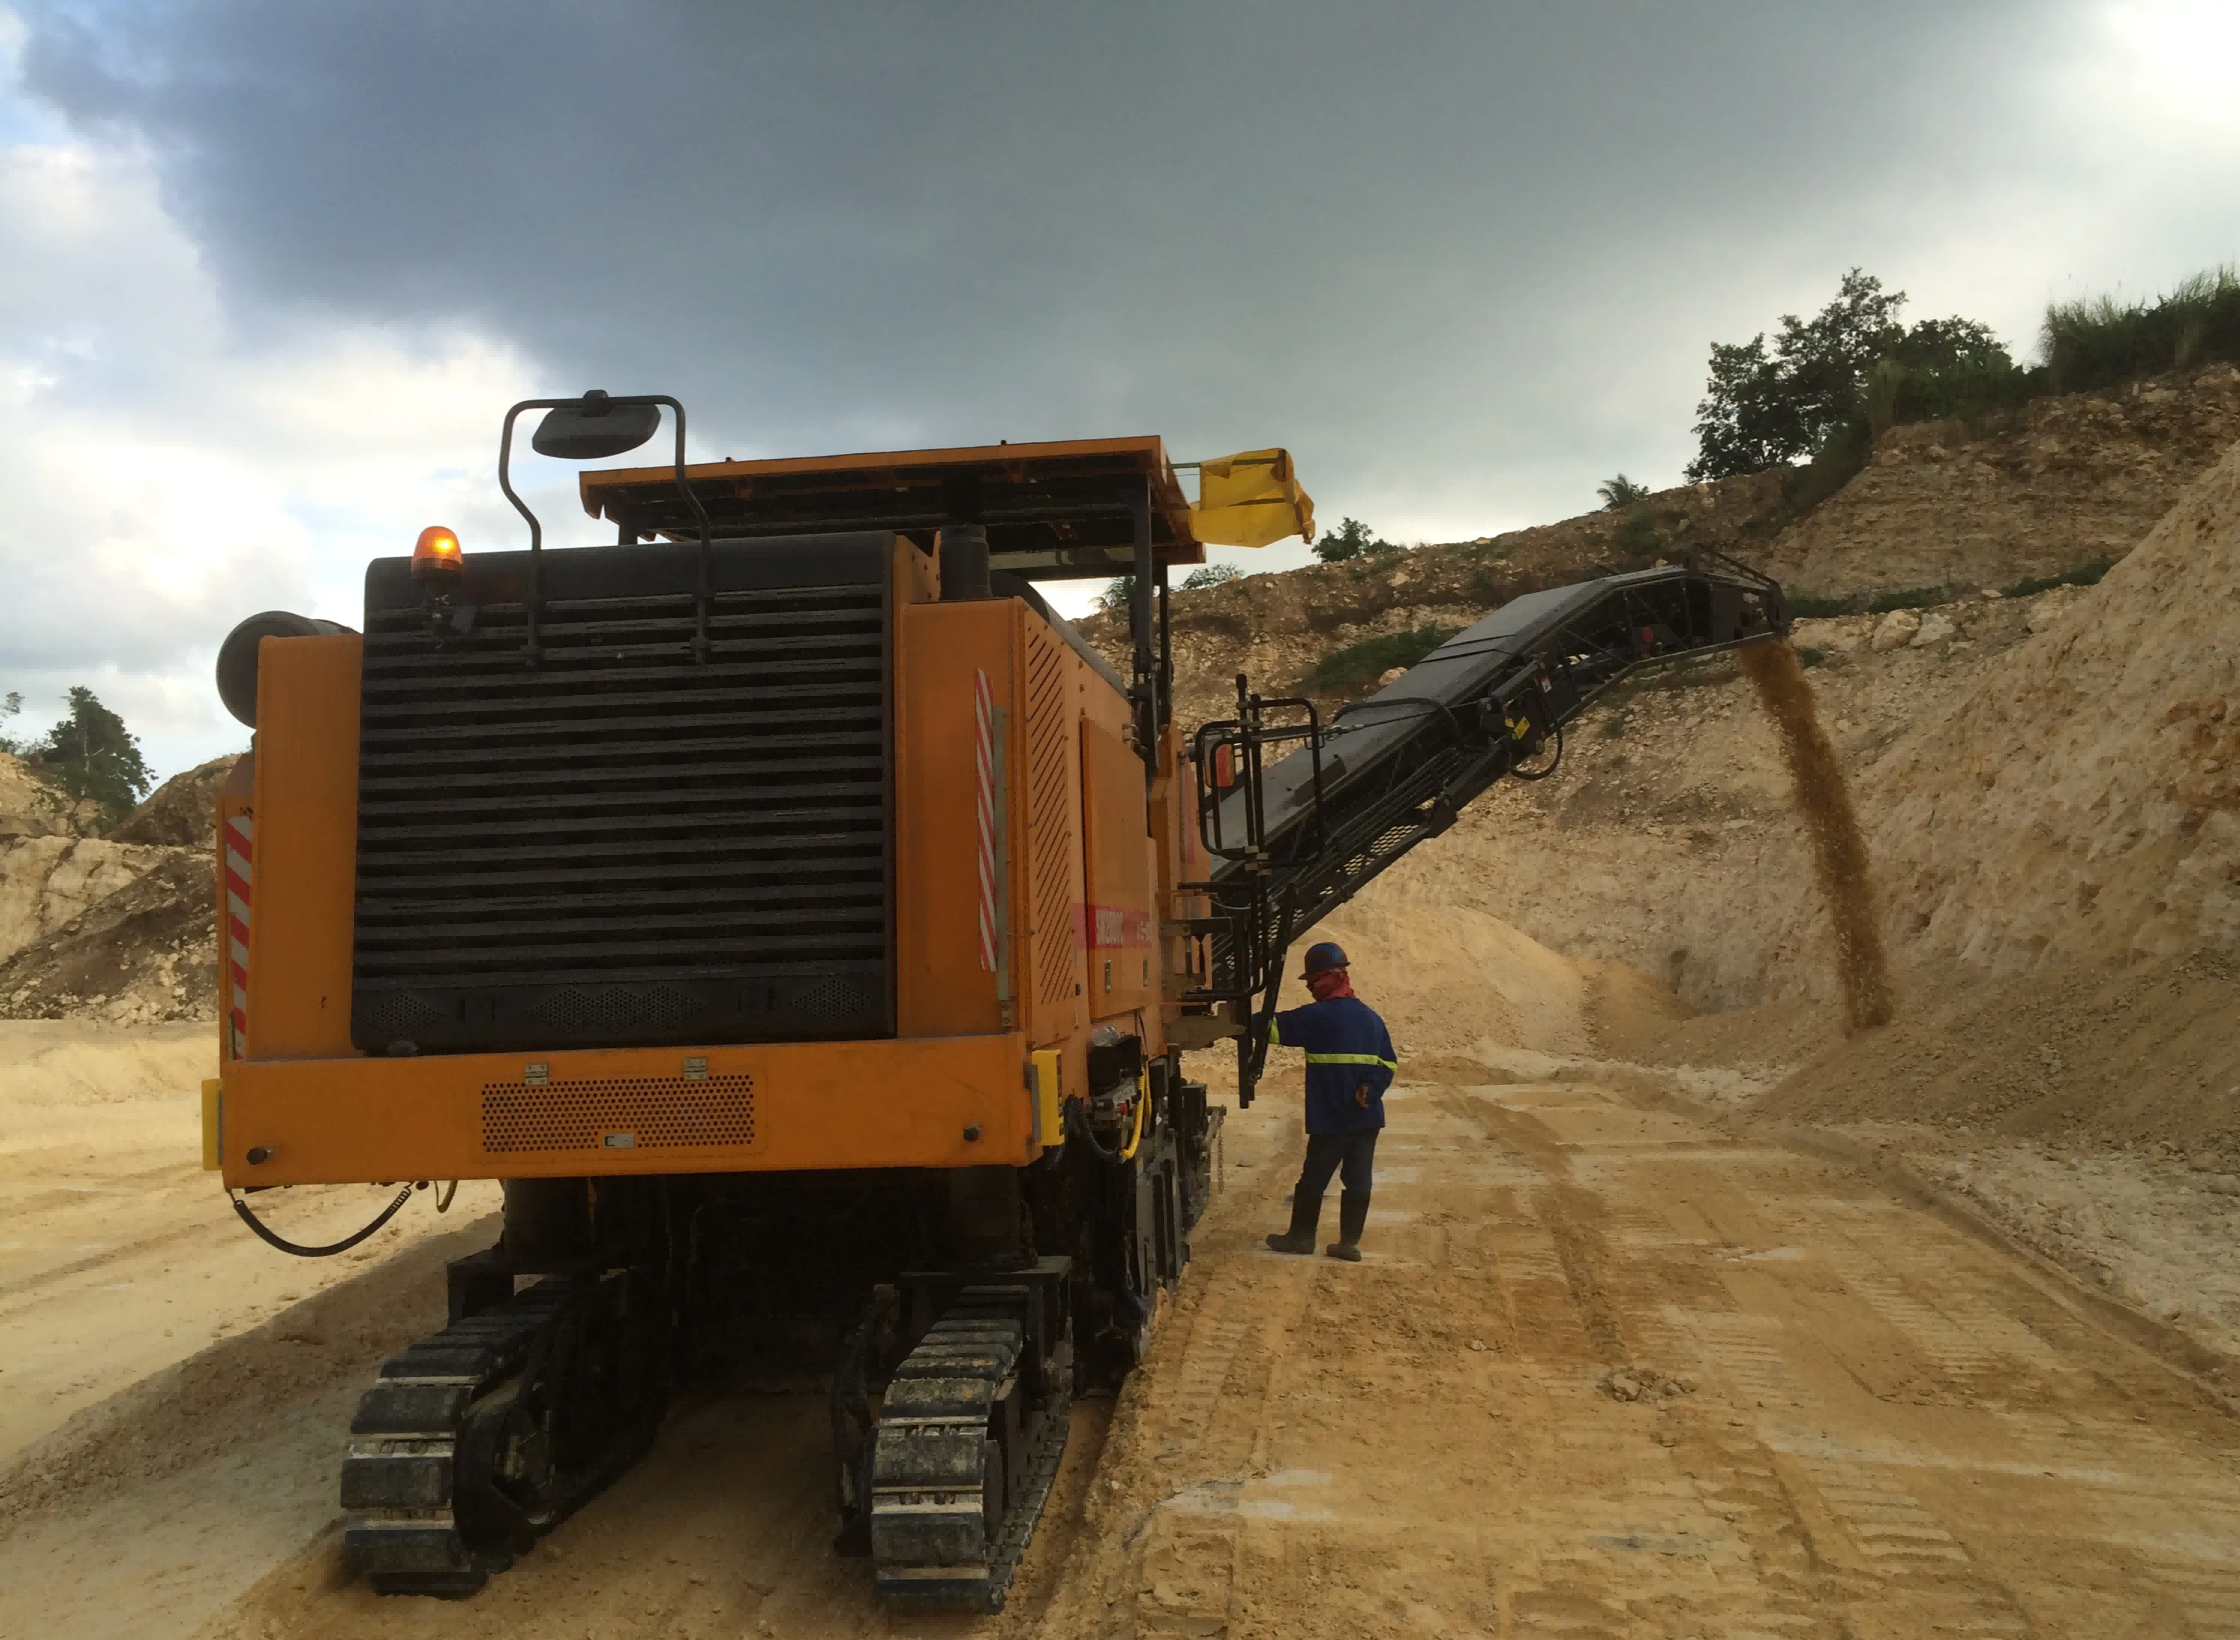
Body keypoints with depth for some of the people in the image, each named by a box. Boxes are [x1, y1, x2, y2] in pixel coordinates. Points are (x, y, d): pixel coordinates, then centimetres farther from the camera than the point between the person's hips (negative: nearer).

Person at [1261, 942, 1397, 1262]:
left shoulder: (1318, 1016, -10)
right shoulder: (1371, 1017, 10)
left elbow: (1273, 1027, -8)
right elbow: (1388, 1063, 7)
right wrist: (1371, 1090, -5)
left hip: (1331, 1116, -6)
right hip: (1367, 1116, 6)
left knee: (1314, 1177, 7)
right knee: (1357, 1179, 6)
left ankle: (1301, 1236, 17)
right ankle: (1349, 1242, 8)